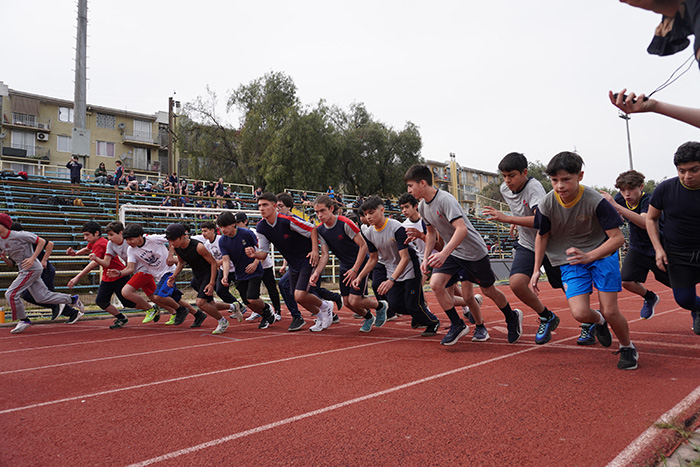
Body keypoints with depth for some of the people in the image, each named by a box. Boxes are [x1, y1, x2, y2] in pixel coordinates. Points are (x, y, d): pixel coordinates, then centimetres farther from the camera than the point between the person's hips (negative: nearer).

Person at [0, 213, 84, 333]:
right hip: (24, 270, 8)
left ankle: (23, 320, 3)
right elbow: (11, 263, 17)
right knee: (42, 297, 8)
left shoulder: (19, 235, -14)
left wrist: (32, 258, -18)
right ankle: (73, 300, 22)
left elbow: (42, 241, -12)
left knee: (11, 293, -12)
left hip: (32, 268, -8)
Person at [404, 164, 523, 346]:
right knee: (435, 284, -14)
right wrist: (427, 258, 8)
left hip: (474, 251, -7)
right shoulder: (422, 206, 0)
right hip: (451, 252, 7)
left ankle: (512, 318, 38)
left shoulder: (445, 199, -26)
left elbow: (462, 229, -36)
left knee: (488, 291, 9)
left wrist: (444, 254, -45)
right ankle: (457, 325, 2)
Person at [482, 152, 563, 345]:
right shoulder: (504, 189, -2)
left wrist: (508, 219, -43)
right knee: (516, 282, -19)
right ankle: (546, 318, 5)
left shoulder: (534, 187, -25)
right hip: (526, 245, 5)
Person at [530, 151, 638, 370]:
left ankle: (628, 348, 26)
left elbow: (617, 237, -19)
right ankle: (597, 321, 24)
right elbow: (542, 236, 2)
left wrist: (588, 256, -34)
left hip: (602, 254, -1)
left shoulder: (595, 201, -22)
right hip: (570, 260, 2)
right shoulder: (546, 205, -15)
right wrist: (537, 269, 2)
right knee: (580, 313, -16)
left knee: (610, 311, -7)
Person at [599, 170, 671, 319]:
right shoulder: (620, 199, -11)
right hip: (637, 249, 4)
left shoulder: (648, 200, -28)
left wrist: (616, 206, -53)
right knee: (626, 281, -13)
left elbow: (644, 223, -47)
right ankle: (650, 298, 20)